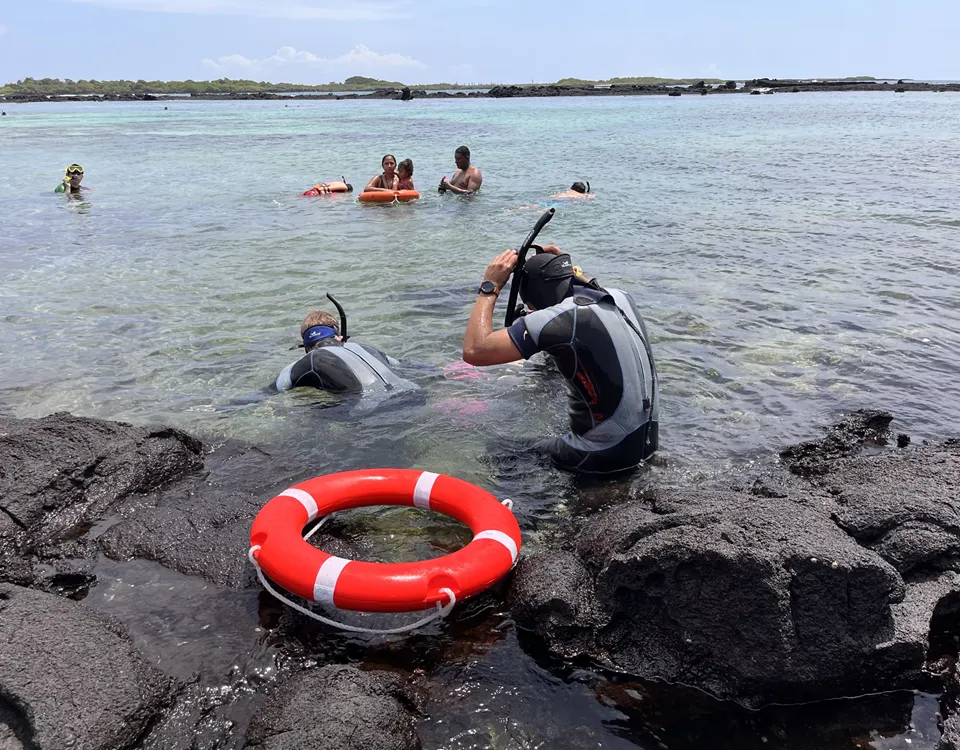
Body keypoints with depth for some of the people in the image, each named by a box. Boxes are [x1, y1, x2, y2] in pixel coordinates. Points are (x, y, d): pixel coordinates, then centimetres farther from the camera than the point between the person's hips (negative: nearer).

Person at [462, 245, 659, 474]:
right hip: (648, 442, 7)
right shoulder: (620, 297, 1)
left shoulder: (559, 318, -21)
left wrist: (489, 287, -10)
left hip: (605, 455, -7)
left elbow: (475, 351, -21)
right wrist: (567, 266, 25)